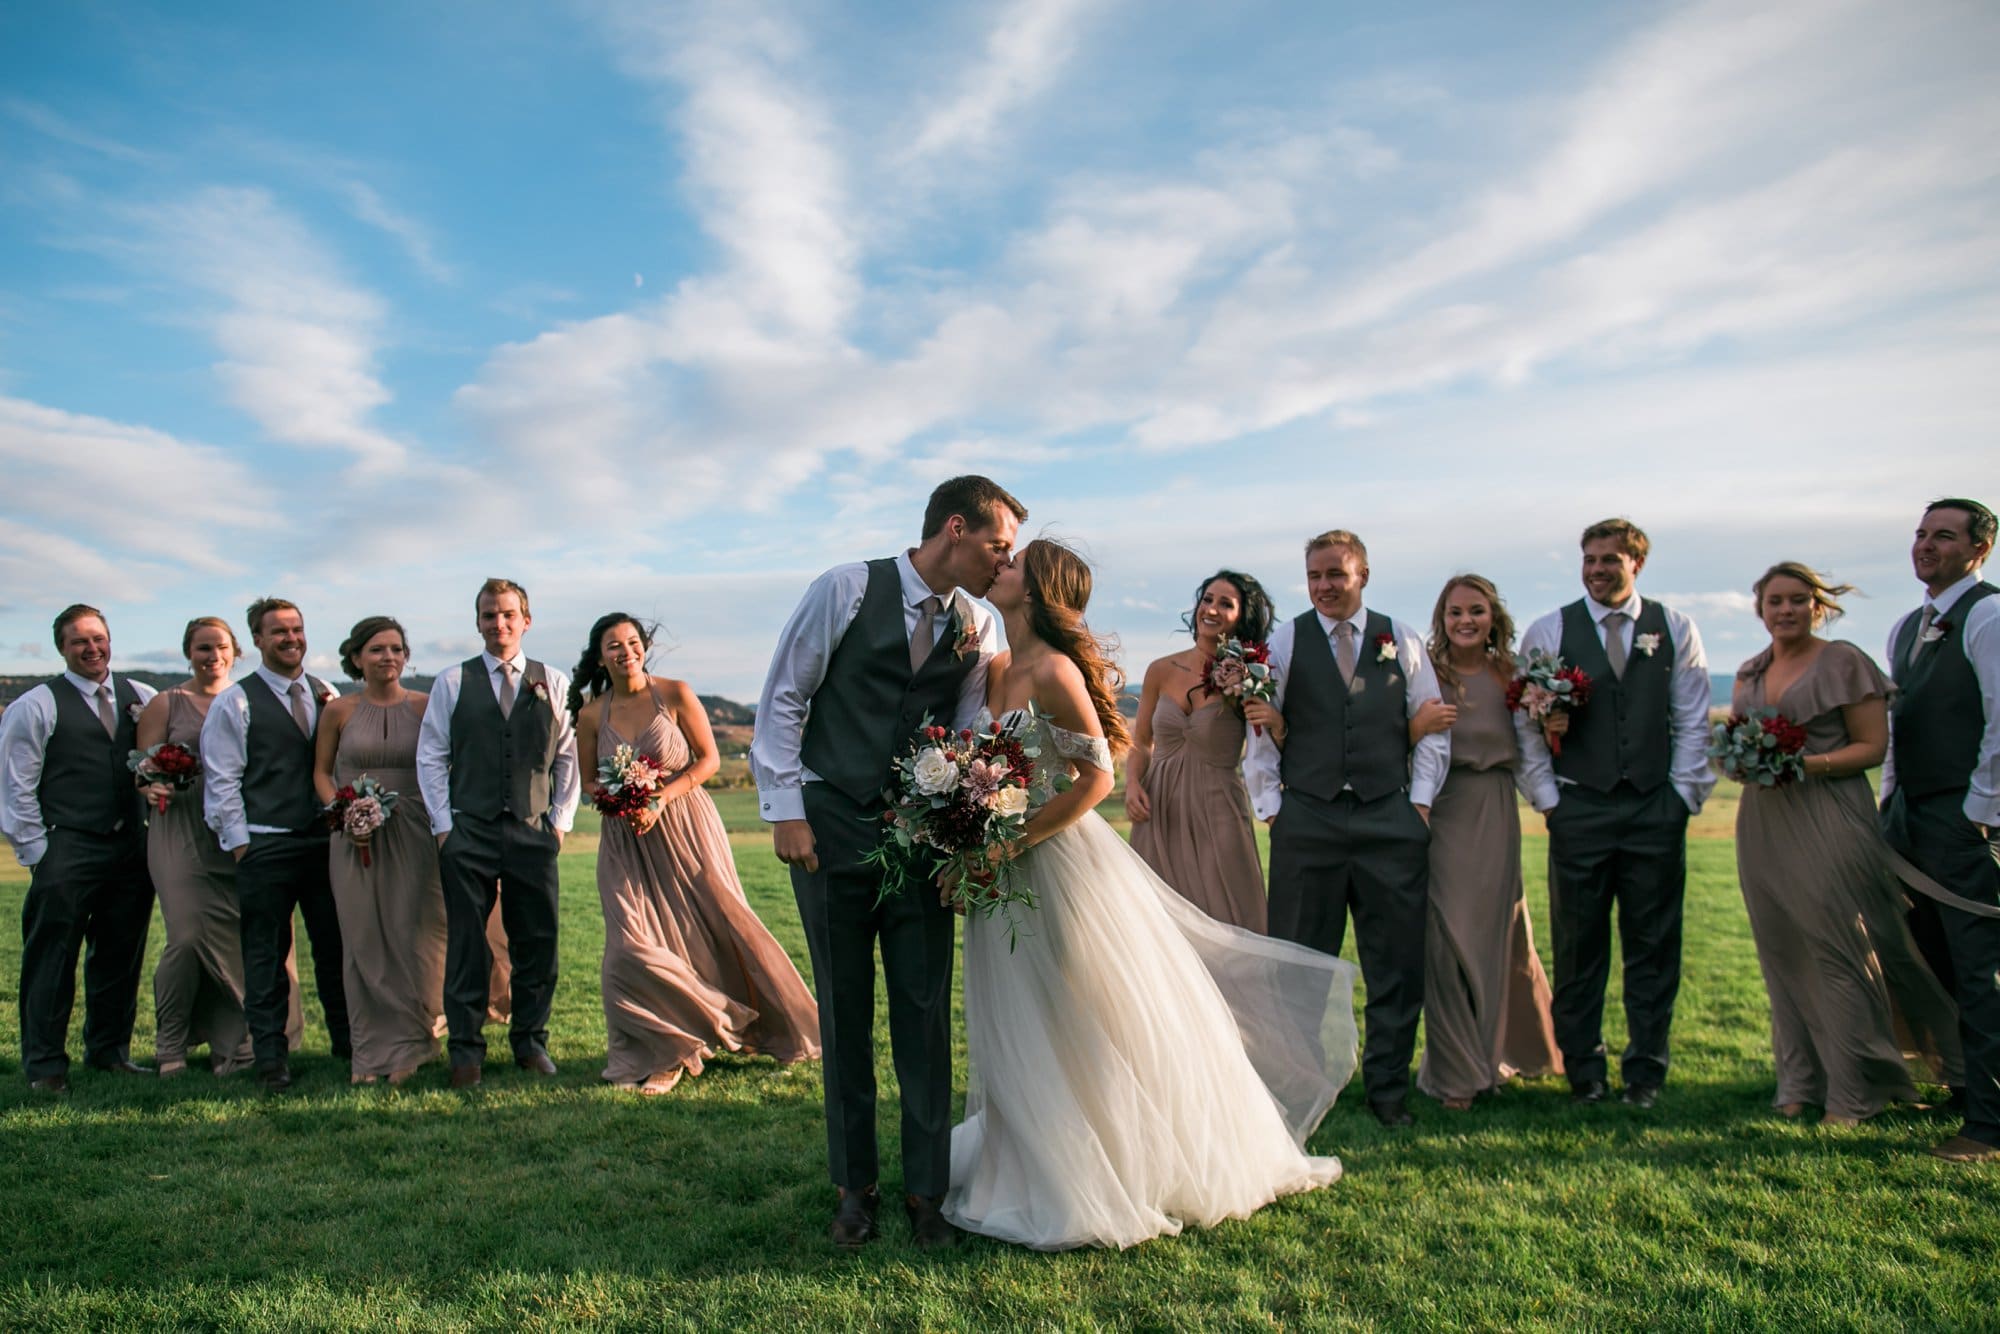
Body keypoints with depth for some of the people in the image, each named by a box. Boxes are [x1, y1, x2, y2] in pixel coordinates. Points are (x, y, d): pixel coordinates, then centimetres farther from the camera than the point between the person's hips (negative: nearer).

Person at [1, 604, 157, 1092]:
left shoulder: (141, 698, 10)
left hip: (131, 847, 4)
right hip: (67, 851, -4)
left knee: (121, 956, 12)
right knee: (52, 960, 0)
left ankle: (109, 1050, 25)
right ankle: (45, 1065, 11)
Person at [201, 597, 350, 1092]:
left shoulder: (327, 695, 13)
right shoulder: (235, 703, -1)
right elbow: (223, 781, -4)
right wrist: (239, 843, -7)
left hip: (325, 840, 4)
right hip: (265, 844, -4)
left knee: (336, 947, 9)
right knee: (266, 956, 4)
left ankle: (348, 1044, 21)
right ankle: (270, 1058, 13)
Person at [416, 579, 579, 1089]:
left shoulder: (553, 683, 8)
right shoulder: (452, 682, 5)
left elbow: (568, 756, 10)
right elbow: (430, 757, 6)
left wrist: (561, 819, 3)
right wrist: (443, 825, -1)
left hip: (534, 832, 1)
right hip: (468, 832, -1)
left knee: (537, 945, 4)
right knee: (467, 946, 3)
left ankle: (531, 1043, 18)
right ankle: (466, 1049, 14)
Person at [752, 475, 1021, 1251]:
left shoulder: (978, 626, 4)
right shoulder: (846, 590, -7)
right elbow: (783, 699, -4)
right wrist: (784, 809, -8)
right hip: (831, 829, -2)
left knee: (925, 1012, 3)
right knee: (844, 1013, 8)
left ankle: (925, 1188, 19)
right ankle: (854, 1186, 23)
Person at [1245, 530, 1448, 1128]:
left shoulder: (1401, 639, 8)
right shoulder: (1285, 641, 4)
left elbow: (1432, 726, 11)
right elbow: (1261, 729, 5)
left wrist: (1420, 800, 3)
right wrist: (1270, 806, 0)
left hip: (1390, 817, 1)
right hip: (1307, 819, -1)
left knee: (1397, 960, 5)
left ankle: (1388, 1088, 18)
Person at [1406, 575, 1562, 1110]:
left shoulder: (1511, 674, 6)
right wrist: (1419, 724, -26)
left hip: (1497, 818, 4)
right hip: (1442, 816, -3)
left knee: (1498, 932, 14)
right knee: (1449, 935, -4)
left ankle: (1493, 1053, 37)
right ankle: (1455, 1071, 9)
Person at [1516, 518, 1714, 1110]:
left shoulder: (1674, 629, 8)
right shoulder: (1548, 631, 3)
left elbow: (1693, 721, 7)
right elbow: (1526, 722, 3)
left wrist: (1683, 796, 0)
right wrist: (1548, 798, -2)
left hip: (1656, 810, 1)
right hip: (1579, 810, -1)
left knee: (1653, 947, 7)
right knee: (1579, 948, 4)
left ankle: (1645, 1073, 19)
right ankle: (1584, 1074, 16)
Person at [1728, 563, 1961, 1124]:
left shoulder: (1844, 663, -2)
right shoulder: (1750, 673, 14)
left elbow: (1872, 745, -5)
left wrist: (1810, 764, -20)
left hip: (1826, 821, -6)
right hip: (1763, 823, 6)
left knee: (1839, 952, -4)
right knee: (1781, 953, 8)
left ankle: (1853, 1091, 6)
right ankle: (1801, 1081, 18)